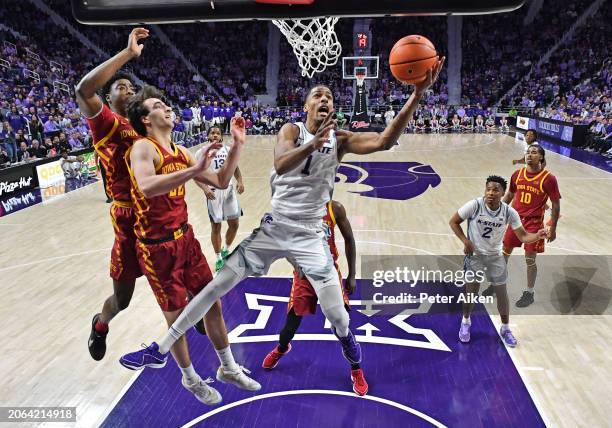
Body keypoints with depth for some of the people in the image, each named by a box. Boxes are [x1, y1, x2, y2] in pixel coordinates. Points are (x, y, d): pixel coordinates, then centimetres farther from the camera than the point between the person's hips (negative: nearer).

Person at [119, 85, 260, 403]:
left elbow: (221, 182, 10)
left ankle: (228, 368, 33)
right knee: (177, 317, 7)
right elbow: (146, 188, -39)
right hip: (158, 246, -7)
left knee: (212, 302, 14)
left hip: (185, 236, 7)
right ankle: (190, 379, 32)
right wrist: (194, 169, -42)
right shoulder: (143, 148, -17)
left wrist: (237, 145, 1)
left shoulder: (180, 152, 7)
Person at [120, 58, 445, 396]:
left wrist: (417, 95, -27)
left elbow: (384, 141, -18)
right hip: (273, 227, 0)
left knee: (336, 313, -8)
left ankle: (344, 335, 33)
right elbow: (280, 164, -26)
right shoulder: (292, 130, -5)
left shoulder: (341, 140, -2)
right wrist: (313, 144, -43)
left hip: (309, 234, 0)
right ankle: (160, 350, 14)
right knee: (216, 285, -1)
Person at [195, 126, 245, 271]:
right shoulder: (202, 152, -5)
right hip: (213, 192, -4)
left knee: (234, 224, 7)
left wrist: (240, 181, -3)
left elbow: (235, 167, 16)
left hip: (228, 189, 4)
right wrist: (205, 188, -23)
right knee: (216, 226, 3)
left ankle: (226, 251, 31)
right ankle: (219, 258, 18)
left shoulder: (228, 150, 7)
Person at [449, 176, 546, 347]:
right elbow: (453, 222, -11)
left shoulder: (509, 212, -15)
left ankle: (505, 329, 29)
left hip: (495, 256, 2)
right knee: (471, 291, 5)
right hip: (475, 254, -2)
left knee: (502, 292, 7)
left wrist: (537, 236, -30)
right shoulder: (474, 205, -22)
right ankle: (466, 322, 32)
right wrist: (466, 241, -20)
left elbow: (523, 236, -9)